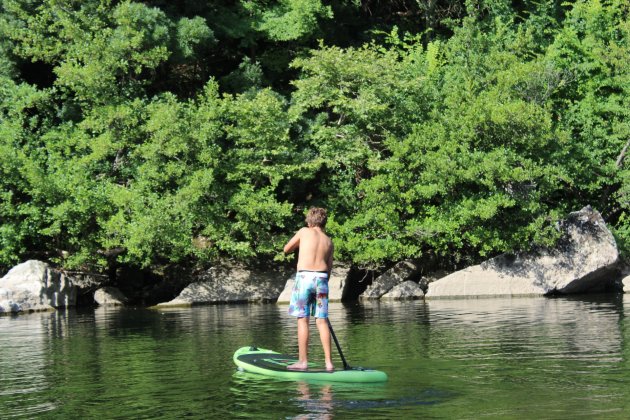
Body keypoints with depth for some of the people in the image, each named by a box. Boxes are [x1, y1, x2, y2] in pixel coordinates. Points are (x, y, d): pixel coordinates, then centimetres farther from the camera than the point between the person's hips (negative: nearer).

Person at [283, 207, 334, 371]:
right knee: (322, 321, 4)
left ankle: (303, 361, -1)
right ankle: (328, 362, 2)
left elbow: (286, 249, 14)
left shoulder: (304, 232, 5)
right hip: (322, 278, 4)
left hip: (304, 277, -3)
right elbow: (329, 267, 13)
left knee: (303, 320, -1)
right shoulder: (328, 241, 14)